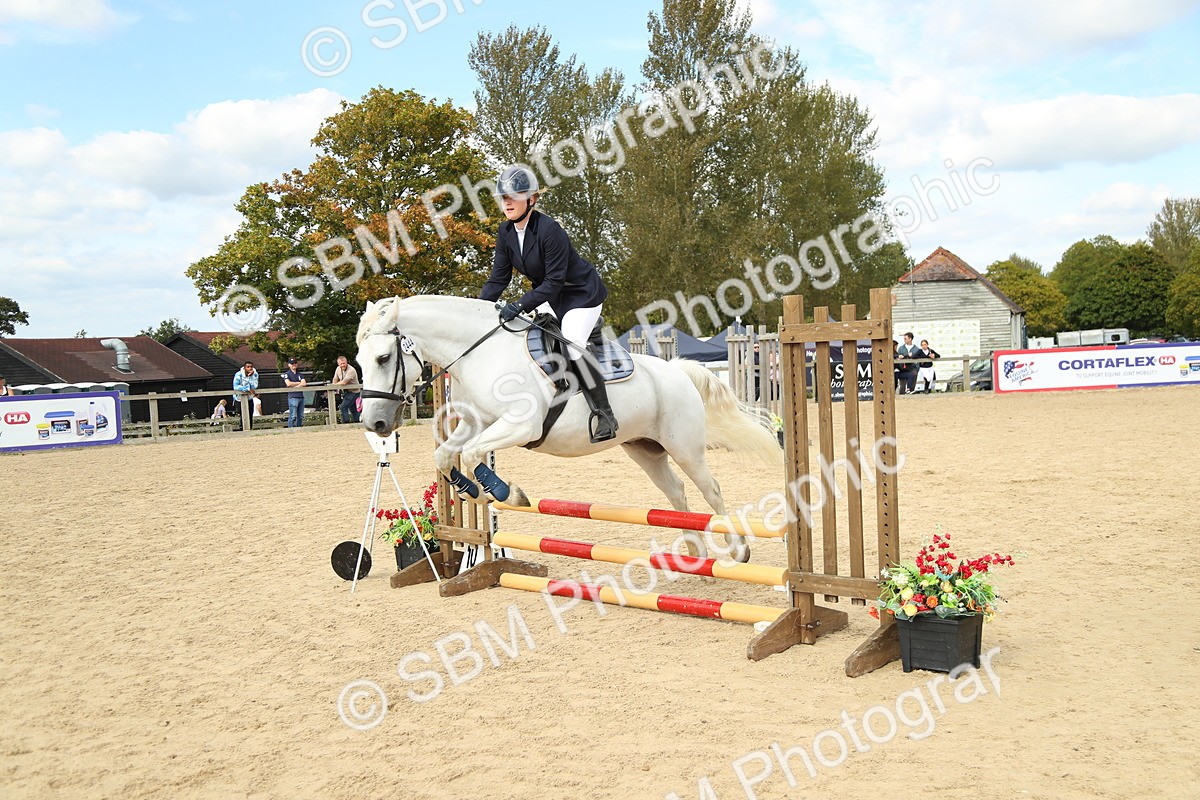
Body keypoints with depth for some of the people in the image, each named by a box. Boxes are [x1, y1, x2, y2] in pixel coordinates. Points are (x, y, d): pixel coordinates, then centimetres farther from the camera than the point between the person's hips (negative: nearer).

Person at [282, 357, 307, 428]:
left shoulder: (299, 374, 19)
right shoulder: (287, 374, 4)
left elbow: (304, 383, 4)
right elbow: (288, 384, -13)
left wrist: (294, 386, -9)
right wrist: (299, 383, -2)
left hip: (301, 396, 6)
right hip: (293, 397, -6)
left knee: (301, 416, 6)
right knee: (293, 416, -11)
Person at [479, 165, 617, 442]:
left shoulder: (549, 230, -28)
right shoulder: (506, 232, -5)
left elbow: (554, 281, -28)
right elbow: (498, 278, -2)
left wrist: (520, 305, -35)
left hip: (582, 293, -9)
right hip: (549, 296, 9)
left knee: (572, 346, -26)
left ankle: (604, 414, -18)